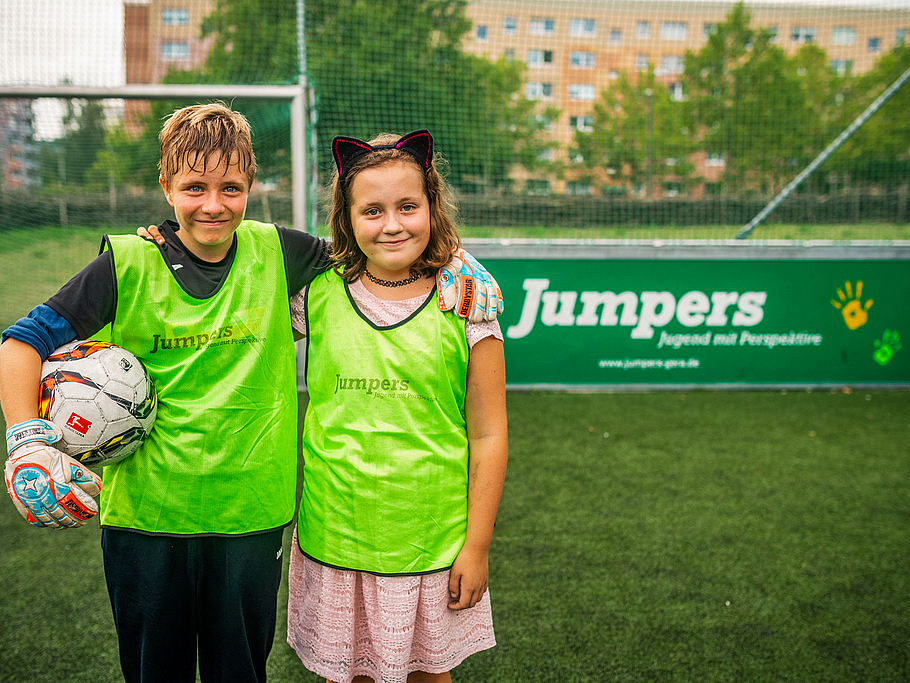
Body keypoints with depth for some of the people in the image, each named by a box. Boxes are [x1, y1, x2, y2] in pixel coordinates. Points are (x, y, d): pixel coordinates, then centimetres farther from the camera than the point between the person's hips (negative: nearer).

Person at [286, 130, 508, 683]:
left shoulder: (464, 306, -8)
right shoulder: (316, 295, -4)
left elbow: (488, 435, -4)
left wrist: (477, 545, -4)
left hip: (431, 546, -1)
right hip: (334, 539, 1)